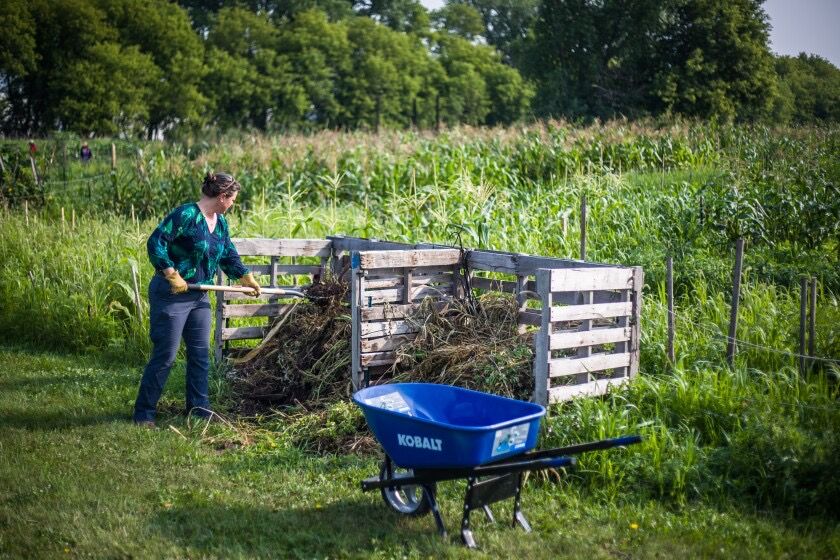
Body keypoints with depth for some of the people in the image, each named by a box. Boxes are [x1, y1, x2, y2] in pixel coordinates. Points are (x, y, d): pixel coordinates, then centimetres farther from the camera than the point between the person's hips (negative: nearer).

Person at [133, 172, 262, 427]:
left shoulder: (220, 222, 8)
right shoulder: (186, 214, -18)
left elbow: (229, 256, 19)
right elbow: (155, 243, -23)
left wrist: (246, 277, 8)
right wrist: (172, 275, -24)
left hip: (199, 297, 9)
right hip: (171, 296, -8)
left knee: (200, 353, 12)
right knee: (165, 355, -5)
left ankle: (198, 405, 24)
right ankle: (144, 412, 6)